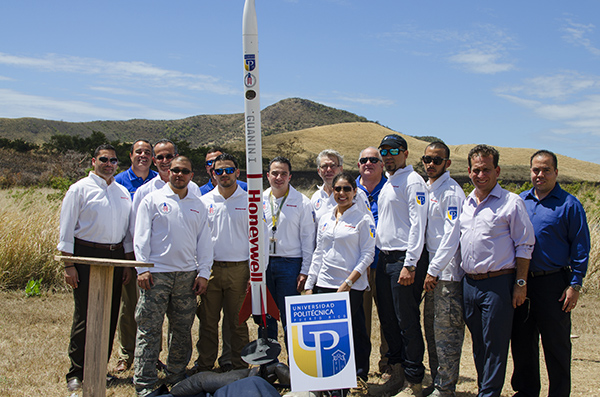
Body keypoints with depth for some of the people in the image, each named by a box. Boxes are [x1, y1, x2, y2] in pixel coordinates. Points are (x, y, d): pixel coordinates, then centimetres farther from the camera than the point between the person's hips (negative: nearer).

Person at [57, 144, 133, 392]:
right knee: (84, 315, -4)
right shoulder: (80, 189, 0)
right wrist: (68, 265, -9)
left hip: (115, 256, 5)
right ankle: (77, 373, 7)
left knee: (110, 315, 7)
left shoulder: (123, 192, 14)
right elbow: (66, 228, -3)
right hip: (87, 255, -5)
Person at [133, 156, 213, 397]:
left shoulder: (197, 205, 14)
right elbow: (141, 236, 1)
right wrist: (142, 268, -8)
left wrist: (203, 272, 4)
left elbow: (204, 240, 13)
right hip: (156, 274, -3)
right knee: (149, 329, -4)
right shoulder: (152, 200, 5)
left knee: (182, 329, 8)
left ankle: (177, 377, 21)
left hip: (187, 275, 4)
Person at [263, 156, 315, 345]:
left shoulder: (302, 202, -1)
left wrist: (304, 271, -6)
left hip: (289, 264, -3)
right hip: (263, 263, 3)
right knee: (265, 317, 9)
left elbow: (307, 239, -2)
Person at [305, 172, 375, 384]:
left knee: (355, 332, -1)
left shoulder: (363, 219, -2)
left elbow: (367, 254, -6)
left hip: (352, 287, -4)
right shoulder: (325, 218, 13)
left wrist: (348, 282, -14)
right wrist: (309, 285, 9)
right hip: (324, 284, 5)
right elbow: (318, 253, 15)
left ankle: (359, 378, 15)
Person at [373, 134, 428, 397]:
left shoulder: (412, 181, -9)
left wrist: (409, 264, -20)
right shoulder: (387, 184, 19)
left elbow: (417, 224, -16)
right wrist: (379, 257, 18)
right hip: (384, 259, 9)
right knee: (388, 319, 14)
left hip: (404, 259, -9)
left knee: (407, 322, -4)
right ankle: (397, 372, 27)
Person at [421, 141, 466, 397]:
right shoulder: (428, 190, 15)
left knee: (446, 334, -3)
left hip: (448, 274, -9)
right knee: (432, 331, 14)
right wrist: (429, 269, 15)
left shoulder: (452, 192, -12)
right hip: (433, 272, 9)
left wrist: (434, 269, -17)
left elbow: (452, 236, -17)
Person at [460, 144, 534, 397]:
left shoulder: (511, 202, -5)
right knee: (478, 343, 15)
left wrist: (520, 283, -9)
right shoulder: (465, 203, 12)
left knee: (495, 345, 0)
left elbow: (525, 246, -5)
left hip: (498, 284, -6)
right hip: (469, 283, 6)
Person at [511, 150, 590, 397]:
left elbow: (580, 247, -5)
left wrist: (575, 285, -10)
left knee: (556, 345, 5)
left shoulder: (569, 205, -4)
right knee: (521, 341, 13)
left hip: (553, 284, -4)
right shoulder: (519, 201, 9)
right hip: (521, 282, 5)